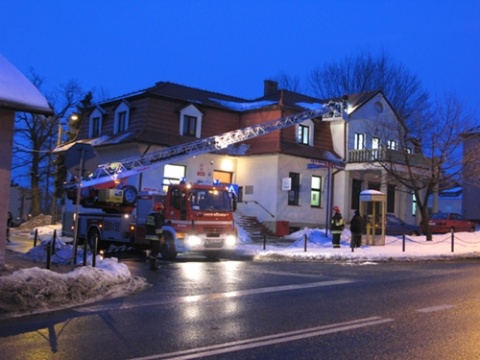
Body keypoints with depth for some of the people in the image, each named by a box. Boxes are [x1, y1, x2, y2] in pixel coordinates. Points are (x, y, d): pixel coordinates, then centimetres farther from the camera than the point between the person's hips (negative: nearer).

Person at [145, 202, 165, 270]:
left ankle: (153, 264, 24)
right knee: (155, 250, -4)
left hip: (149, 236, 9)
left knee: (153, 250, 18)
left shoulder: (149, 216, 13)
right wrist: (161, 237, -18)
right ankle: (153, 265, -5)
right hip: (155, 237, -9)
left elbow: (146, 226, 19)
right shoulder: (158, 217, -14)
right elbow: (159, 228, -20)